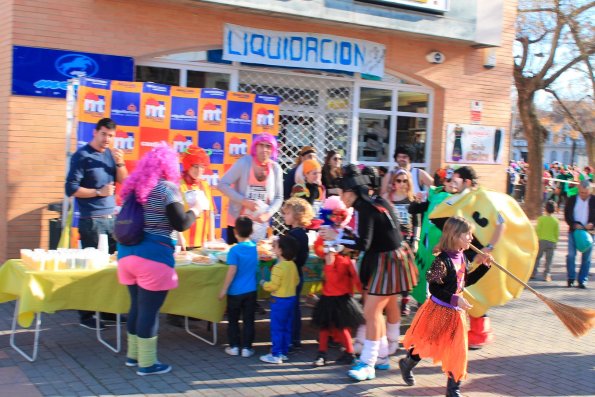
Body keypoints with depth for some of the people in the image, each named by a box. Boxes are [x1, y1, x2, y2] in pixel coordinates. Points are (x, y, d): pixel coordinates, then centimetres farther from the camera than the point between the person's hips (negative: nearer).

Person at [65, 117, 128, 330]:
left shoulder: (110, 154, 10)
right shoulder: (81, 156, -8)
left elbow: (124, 181, 9)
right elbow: (71, 189, -13)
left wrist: (120, 163, -6)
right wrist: (99, 192, -14)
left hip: (112, 217, 6)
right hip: (92, 221, -6)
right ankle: (86, 315, 6)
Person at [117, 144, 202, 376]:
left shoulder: (136, 187, 13)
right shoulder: (167, 187, -8)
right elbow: (180, 224, -12)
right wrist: (196, 211, 6)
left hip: (128, 253, 7)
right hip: (153, 257, -7)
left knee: (137, 305, 18)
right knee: (149, 309, 0)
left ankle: (133, 355, 29)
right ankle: (146, 363, 8)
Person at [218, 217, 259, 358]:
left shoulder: (234, 250, -16)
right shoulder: (254, 247, 0)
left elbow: (232, 272, -18)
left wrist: (224, 289, -11)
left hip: (235, 291, -3)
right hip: (251, 291, 4)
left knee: (233, 320, 11)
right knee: (248, 320, 9)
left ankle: (234, 346, 15)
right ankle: (246, 347, 11)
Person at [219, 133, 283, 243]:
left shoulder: (275, 168, -1)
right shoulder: (244, 162, -10)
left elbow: (278, 197, 6)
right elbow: (222, 185, -11)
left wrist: (268, 214, -11)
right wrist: (244, 201, -18)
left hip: (261, 225, 3)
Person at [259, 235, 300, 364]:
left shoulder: (278, 267, -21)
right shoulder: (292, 265, 4)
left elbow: (273, 285, -20)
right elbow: (296, 281, 14)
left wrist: (263, 283, -3)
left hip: (279, 300, -8)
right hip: (291, 298, 8)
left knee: (276, 328, 0)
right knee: (287, 328, 15)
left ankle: (276, 355, 3)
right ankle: (284, 351, 23)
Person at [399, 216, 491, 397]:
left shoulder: (461, 257, 5)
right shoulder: (443, 260, -22)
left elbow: (466, 281, 17)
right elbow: (434, 288, -22)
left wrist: (484, 266, 11)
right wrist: (455, 299, -28)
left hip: (455, 312, 8)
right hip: (439, 311, -8)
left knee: (457, 349, 7)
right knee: (428, 344, 6)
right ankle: (407, 364, 34)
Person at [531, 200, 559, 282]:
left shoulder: (541, 219, -7)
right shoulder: (556, 221, 1)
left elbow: (538, 230, -7)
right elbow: (557, 233, 4)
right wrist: (555, 242, 15)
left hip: (542, 241, -1)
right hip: (552, 242, 2)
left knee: (537, 257, 9)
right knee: (549, 259, 5)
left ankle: (533, 273, 9)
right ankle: (547, 275, -1)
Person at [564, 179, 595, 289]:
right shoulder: (572, 200, 1)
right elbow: (567, 215, 2)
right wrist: (574, 224, -14)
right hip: (574, 231, 0)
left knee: (586, 257, 3)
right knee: (571, 255, -5)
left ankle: (582, 280, 10)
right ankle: (571, 278, 7)